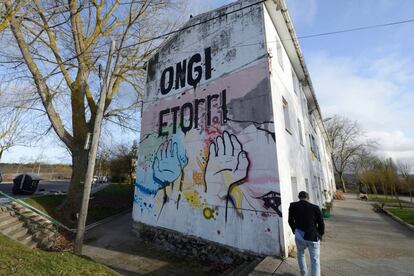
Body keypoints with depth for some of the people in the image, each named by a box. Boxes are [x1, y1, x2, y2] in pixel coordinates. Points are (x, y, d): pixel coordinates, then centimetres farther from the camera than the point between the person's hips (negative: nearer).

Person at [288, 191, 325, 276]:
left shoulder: (293, 206, -6)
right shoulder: (315, 208, -10)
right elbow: (321, 224, -3)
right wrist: (319, 235, 14)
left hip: (299, 237, 2)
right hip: (313, 238, -1)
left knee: (300, 254, 29)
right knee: (315, 262, 15)